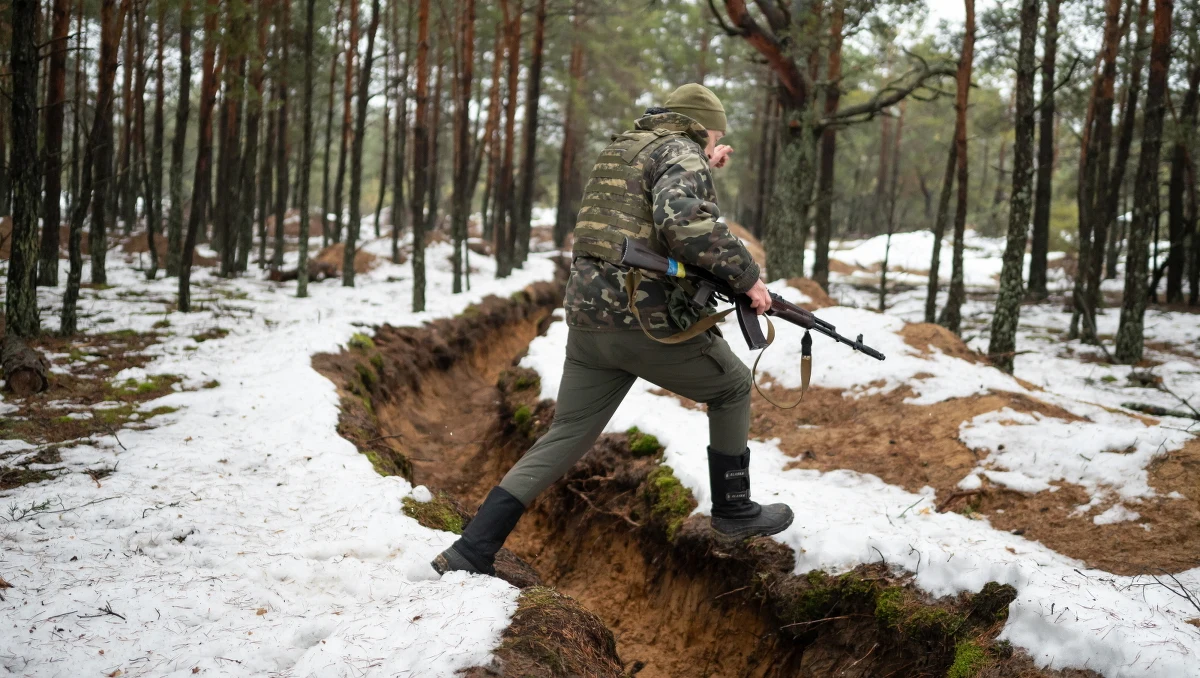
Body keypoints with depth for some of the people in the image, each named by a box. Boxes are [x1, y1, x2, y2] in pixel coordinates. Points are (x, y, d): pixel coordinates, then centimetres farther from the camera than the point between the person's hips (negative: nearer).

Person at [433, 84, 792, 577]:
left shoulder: (621, 149, 21)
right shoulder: (682, 153, -5)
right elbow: (684, 224, -24)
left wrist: (704, 172, 28)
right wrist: (746, 274, -16)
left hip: (588, 313, 7)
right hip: (648, 319, -7)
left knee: (567, 436, 9)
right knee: (733, 387, 18)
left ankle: (470, 552, 3)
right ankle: (734, 510, 26)